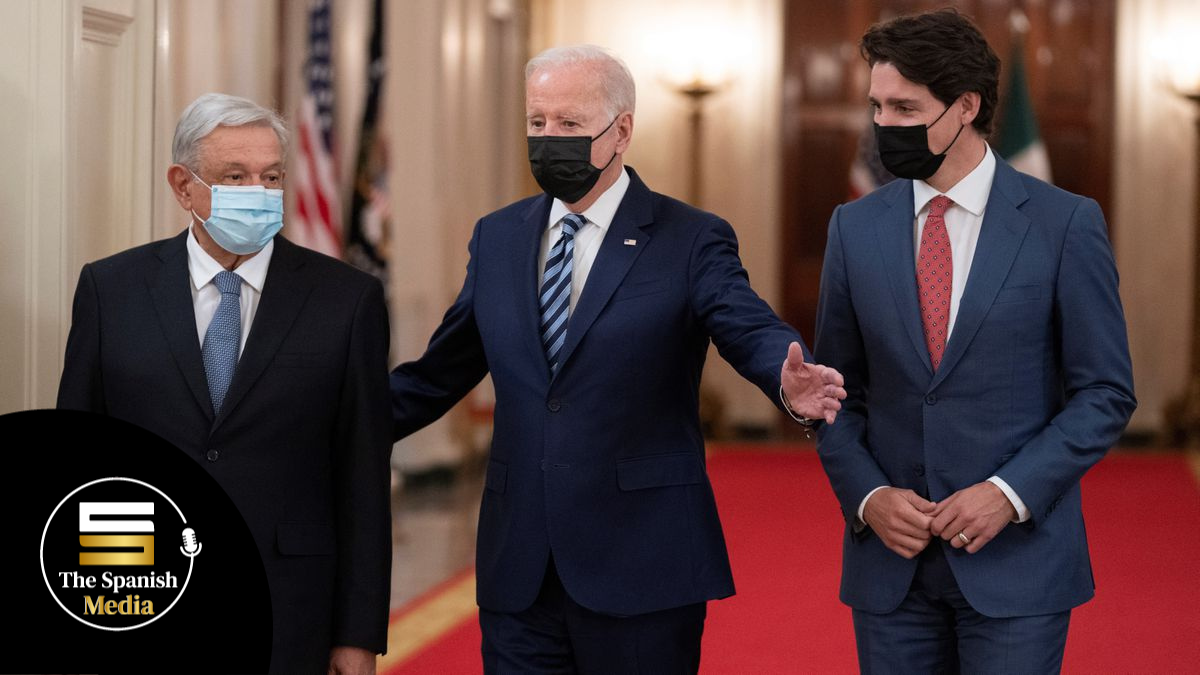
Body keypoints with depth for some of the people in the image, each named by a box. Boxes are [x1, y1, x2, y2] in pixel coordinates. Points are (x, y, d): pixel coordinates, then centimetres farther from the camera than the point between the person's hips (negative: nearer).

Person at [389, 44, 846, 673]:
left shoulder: (691, 241, -3)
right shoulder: (498, 238, 11)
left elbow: (752, 331, -17)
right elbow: (439, 372, 15)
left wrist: (791, 381, -39)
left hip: (640, 572, -4)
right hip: (518, 571, 4)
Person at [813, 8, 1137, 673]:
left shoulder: (1065, 224, -3)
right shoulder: (855, 227, 6)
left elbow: (1105, 392, -2)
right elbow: (838, 391, 10)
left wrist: (1010, 493, -13)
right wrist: (866, 496, -6)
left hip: (1017, 559, -3)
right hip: (890, 561, 3)